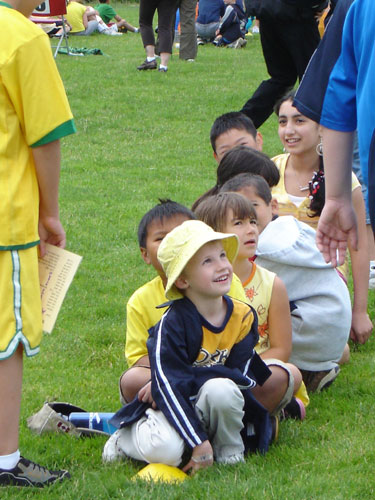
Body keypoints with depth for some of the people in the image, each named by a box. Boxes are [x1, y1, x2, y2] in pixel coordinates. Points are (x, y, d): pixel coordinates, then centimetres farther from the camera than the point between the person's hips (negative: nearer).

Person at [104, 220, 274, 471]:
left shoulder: (243, 316, -5)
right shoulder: (173, 323, -18)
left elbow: (241, 376, -8)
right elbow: (166, 383, -22)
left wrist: (185, 380, -22)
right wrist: (199, 442, -27)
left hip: (212, 406, 3)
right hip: (174, 406, -3)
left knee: (221, 388, -32)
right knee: (164, 450, -34)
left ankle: (230, 454, -6)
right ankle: (126, 438, 3)